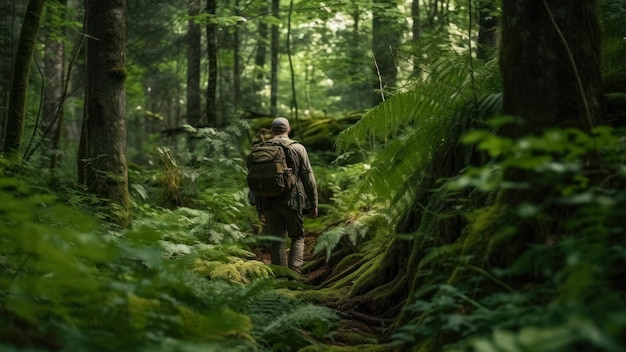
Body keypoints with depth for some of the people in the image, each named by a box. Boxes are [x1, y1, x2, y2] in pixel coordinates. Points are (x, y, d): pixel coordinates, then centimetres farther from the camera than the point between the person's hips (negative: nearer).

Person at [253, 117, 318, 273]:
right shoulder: (298, 148, -1)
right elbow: (308, 178, -2)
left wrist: (259, 209, 15)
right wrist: (313, 205, 6)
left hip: (269, 203, 2)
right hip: (292, 201, -2)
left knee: (276, 243, 8)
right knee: (297, 237, 14)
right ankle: (294, 272, -2)